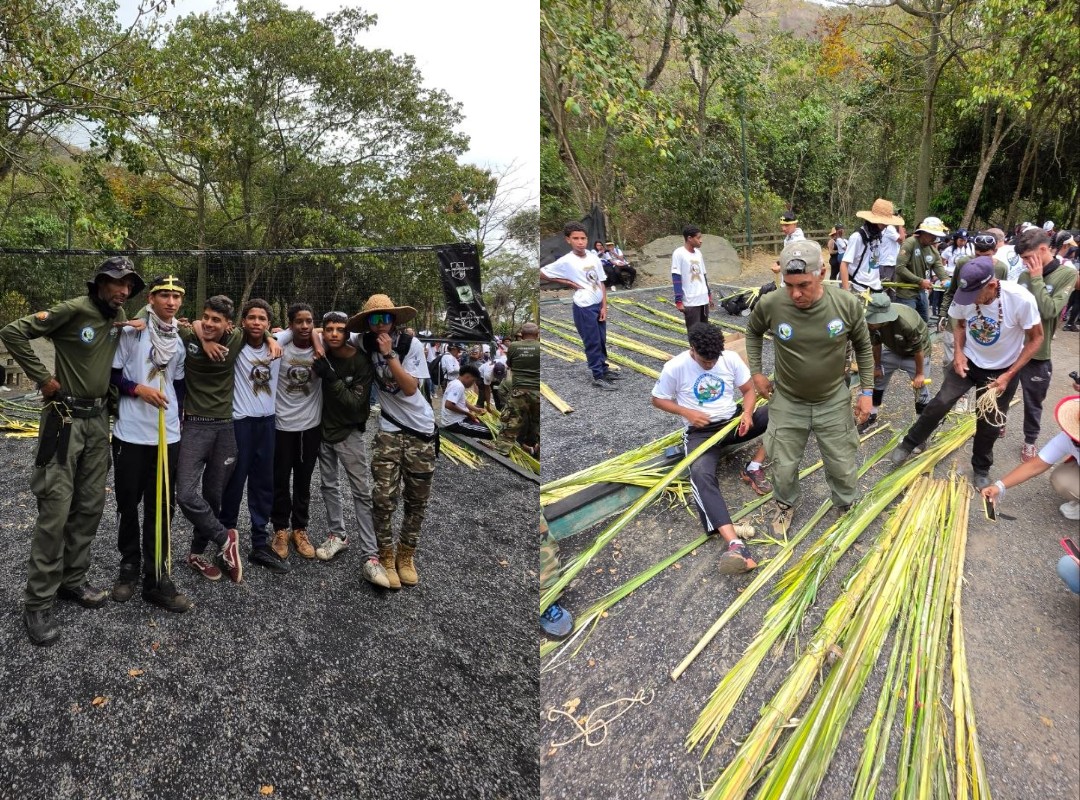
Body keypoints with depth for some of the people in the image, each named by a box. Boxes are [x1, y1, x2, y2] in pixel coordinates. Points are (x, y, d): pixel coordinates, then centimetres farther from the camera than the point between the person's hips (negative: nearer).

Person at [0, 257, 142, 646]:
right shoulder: (73, 310, -14)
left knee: (90, 506, 11)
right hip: (65, 418, -7)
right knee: (56, 510, -7)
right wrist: (43, 378, -14)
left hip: (98, 418, 7)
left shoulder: (119, 316, 7)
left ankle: (72, 579, 26)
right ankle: (37, 603, 3)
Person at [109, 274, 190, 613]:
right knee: (128, 504, 8)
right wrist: (138, 388, -17)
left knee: (162, 507, 4)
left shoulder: (180, 340, 9)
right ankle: (129, 567, 25)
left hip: (168, 436, 4)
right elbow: (110, 375, -3)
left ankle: (157, 577, 8)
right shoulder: (130, 332, -5)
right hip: (131, 434, -3)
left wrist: (178, 417, 11)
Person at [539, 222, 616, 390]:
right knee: (592, 343, 2)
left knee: (602, 341, 16)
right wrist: (568, 283, -8)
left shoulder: (594, 258, 1)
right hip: (584, 308, -5)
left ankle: (604, 370, 32)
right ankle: (598, 377, 12)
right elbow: (542, 273, -8)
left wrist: (604, 306, 0)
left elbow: (601, 283, 7)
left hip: (599, 305, 5)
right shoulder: (566, 261, -13)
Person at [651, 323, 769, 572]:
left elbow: (749, 390, 5)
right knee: (700, 473, -36)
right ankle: (735, 544, -52)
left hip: (733, 421, 4)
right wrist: (687, 412, -15)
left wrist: (747, 413, -16)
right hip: (701, 431, -4)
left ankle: (754, 469, -6)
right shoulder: (675, 367, -10)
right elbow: (658, 399, 1)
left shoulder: (731, 358, -3)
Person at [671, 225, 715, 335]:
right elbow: (676, 278, -13)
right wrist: (678, 301, -17)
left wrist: (709, 295, 21)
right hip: (690, 302, -7)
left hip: (704, 299, 7)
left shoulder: (699, 253, 11)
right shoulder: (679, 253, -10)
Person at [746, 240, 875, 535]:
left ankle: (846, 507, 44)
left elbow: (863, 347, -1)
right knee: (783, 467, 13)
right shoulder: (769, 304, -22)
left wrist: (867, 391, 0)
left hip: (834, 401, 0)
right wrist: (756, 372, 1)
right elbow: (752, 332, 3)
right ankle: (785, 504, 44)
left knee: (843, 467, 14)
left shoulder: (848, 304, -21)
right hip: (787, 401, 0)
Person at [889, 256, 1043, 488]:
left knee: (989, 423, 11)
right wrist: (959, 352, -17)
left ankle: (981, 468, 34)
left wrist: (1008, 375, -20)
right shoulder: (964, 296, -22)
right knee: (940, 404, -6)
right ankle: (908, 444, 14)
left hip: (1003, 369, -1)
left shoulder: (1021, 300, -31)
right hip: (969, 361, 2)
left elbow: (1036, 338, -17)